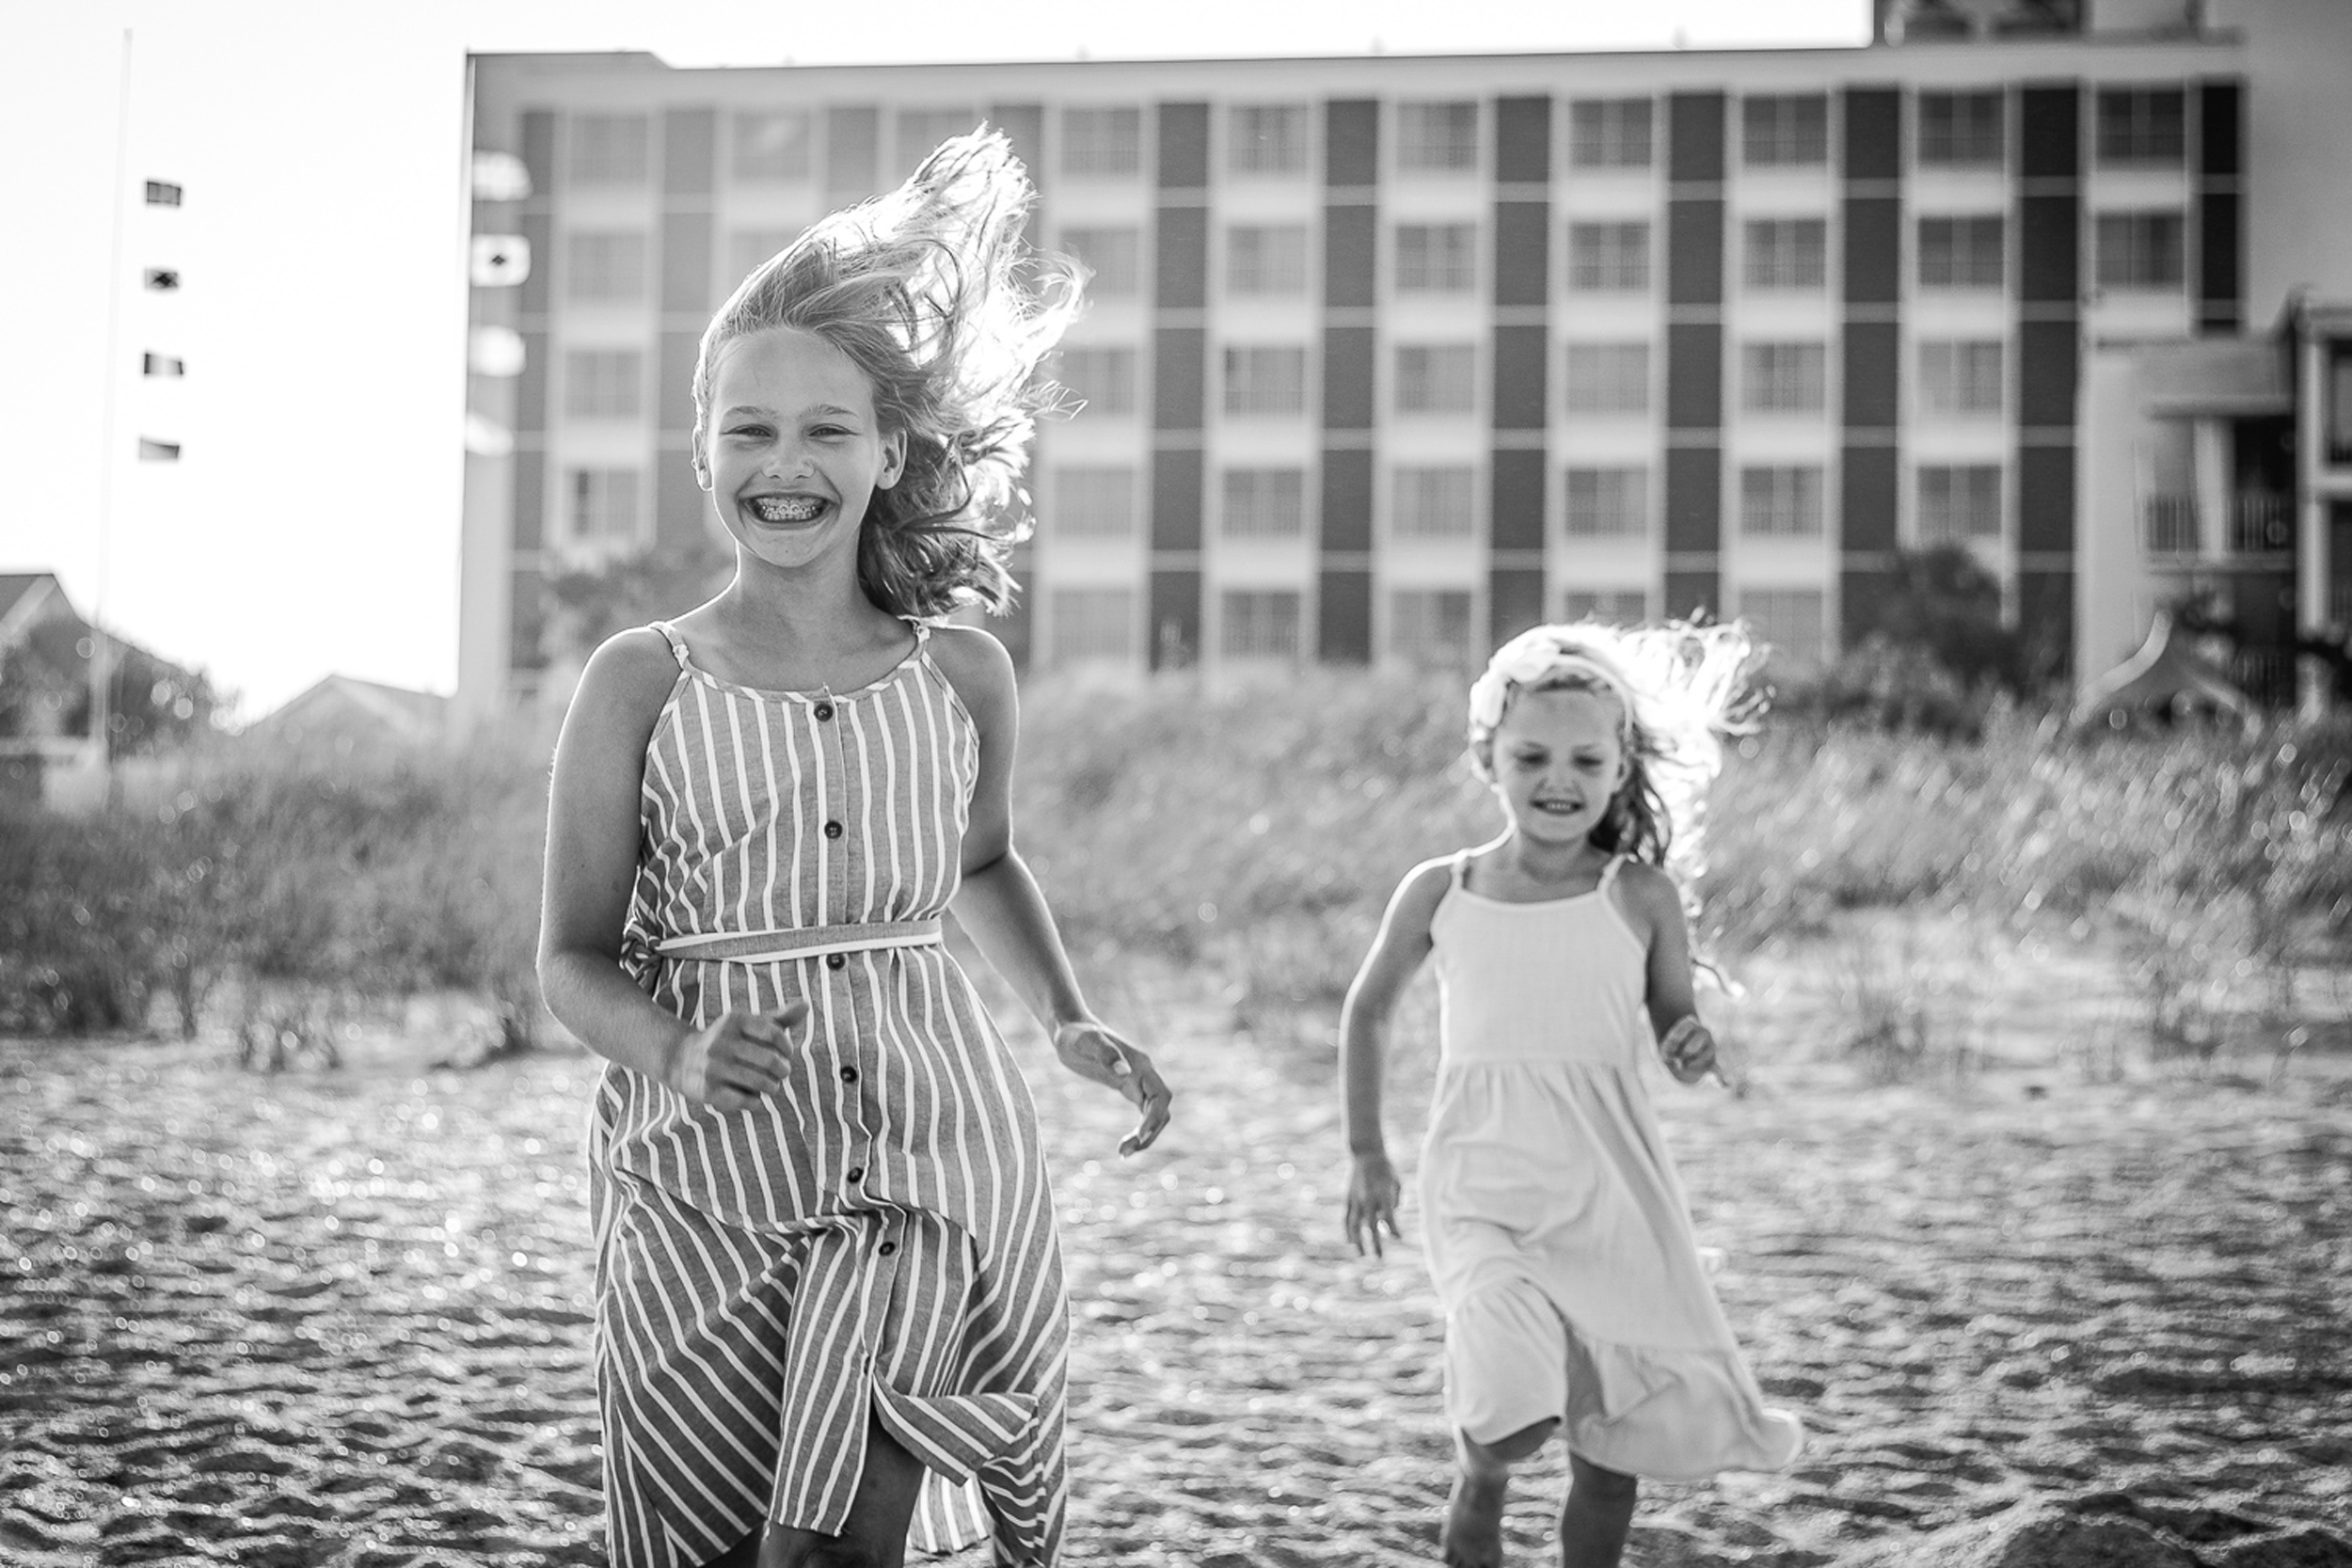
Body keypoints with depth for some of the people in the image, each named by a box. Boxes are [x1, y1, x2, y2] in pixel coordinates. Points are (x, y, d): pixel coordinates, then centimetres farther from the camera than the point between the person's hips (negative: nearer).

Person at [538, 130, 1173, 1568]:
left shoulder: (965, 678, 4)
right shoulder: (643, 683, -3)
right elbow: (575, 957, 0)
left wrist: (1072, 1024, 11)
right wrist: (682, 1057, -19)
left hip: (936, 1146, 0)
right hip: (703, 1176, 0)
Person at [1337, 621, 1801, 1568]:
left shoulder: (1641, 897, -3)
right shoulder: (1439, 893, -1)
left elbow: (1675, 1028, 8)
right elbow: (1368, 1008, 14)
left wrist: (1694, 1050, -16)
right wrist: (1366, 1153, 16)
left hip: (1609, 1189, 1)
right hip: (1482, 1190, -1)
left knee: (1612, 1450, 6)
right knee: (1517, 1406, -22)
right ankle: (1477, 1491, 10)